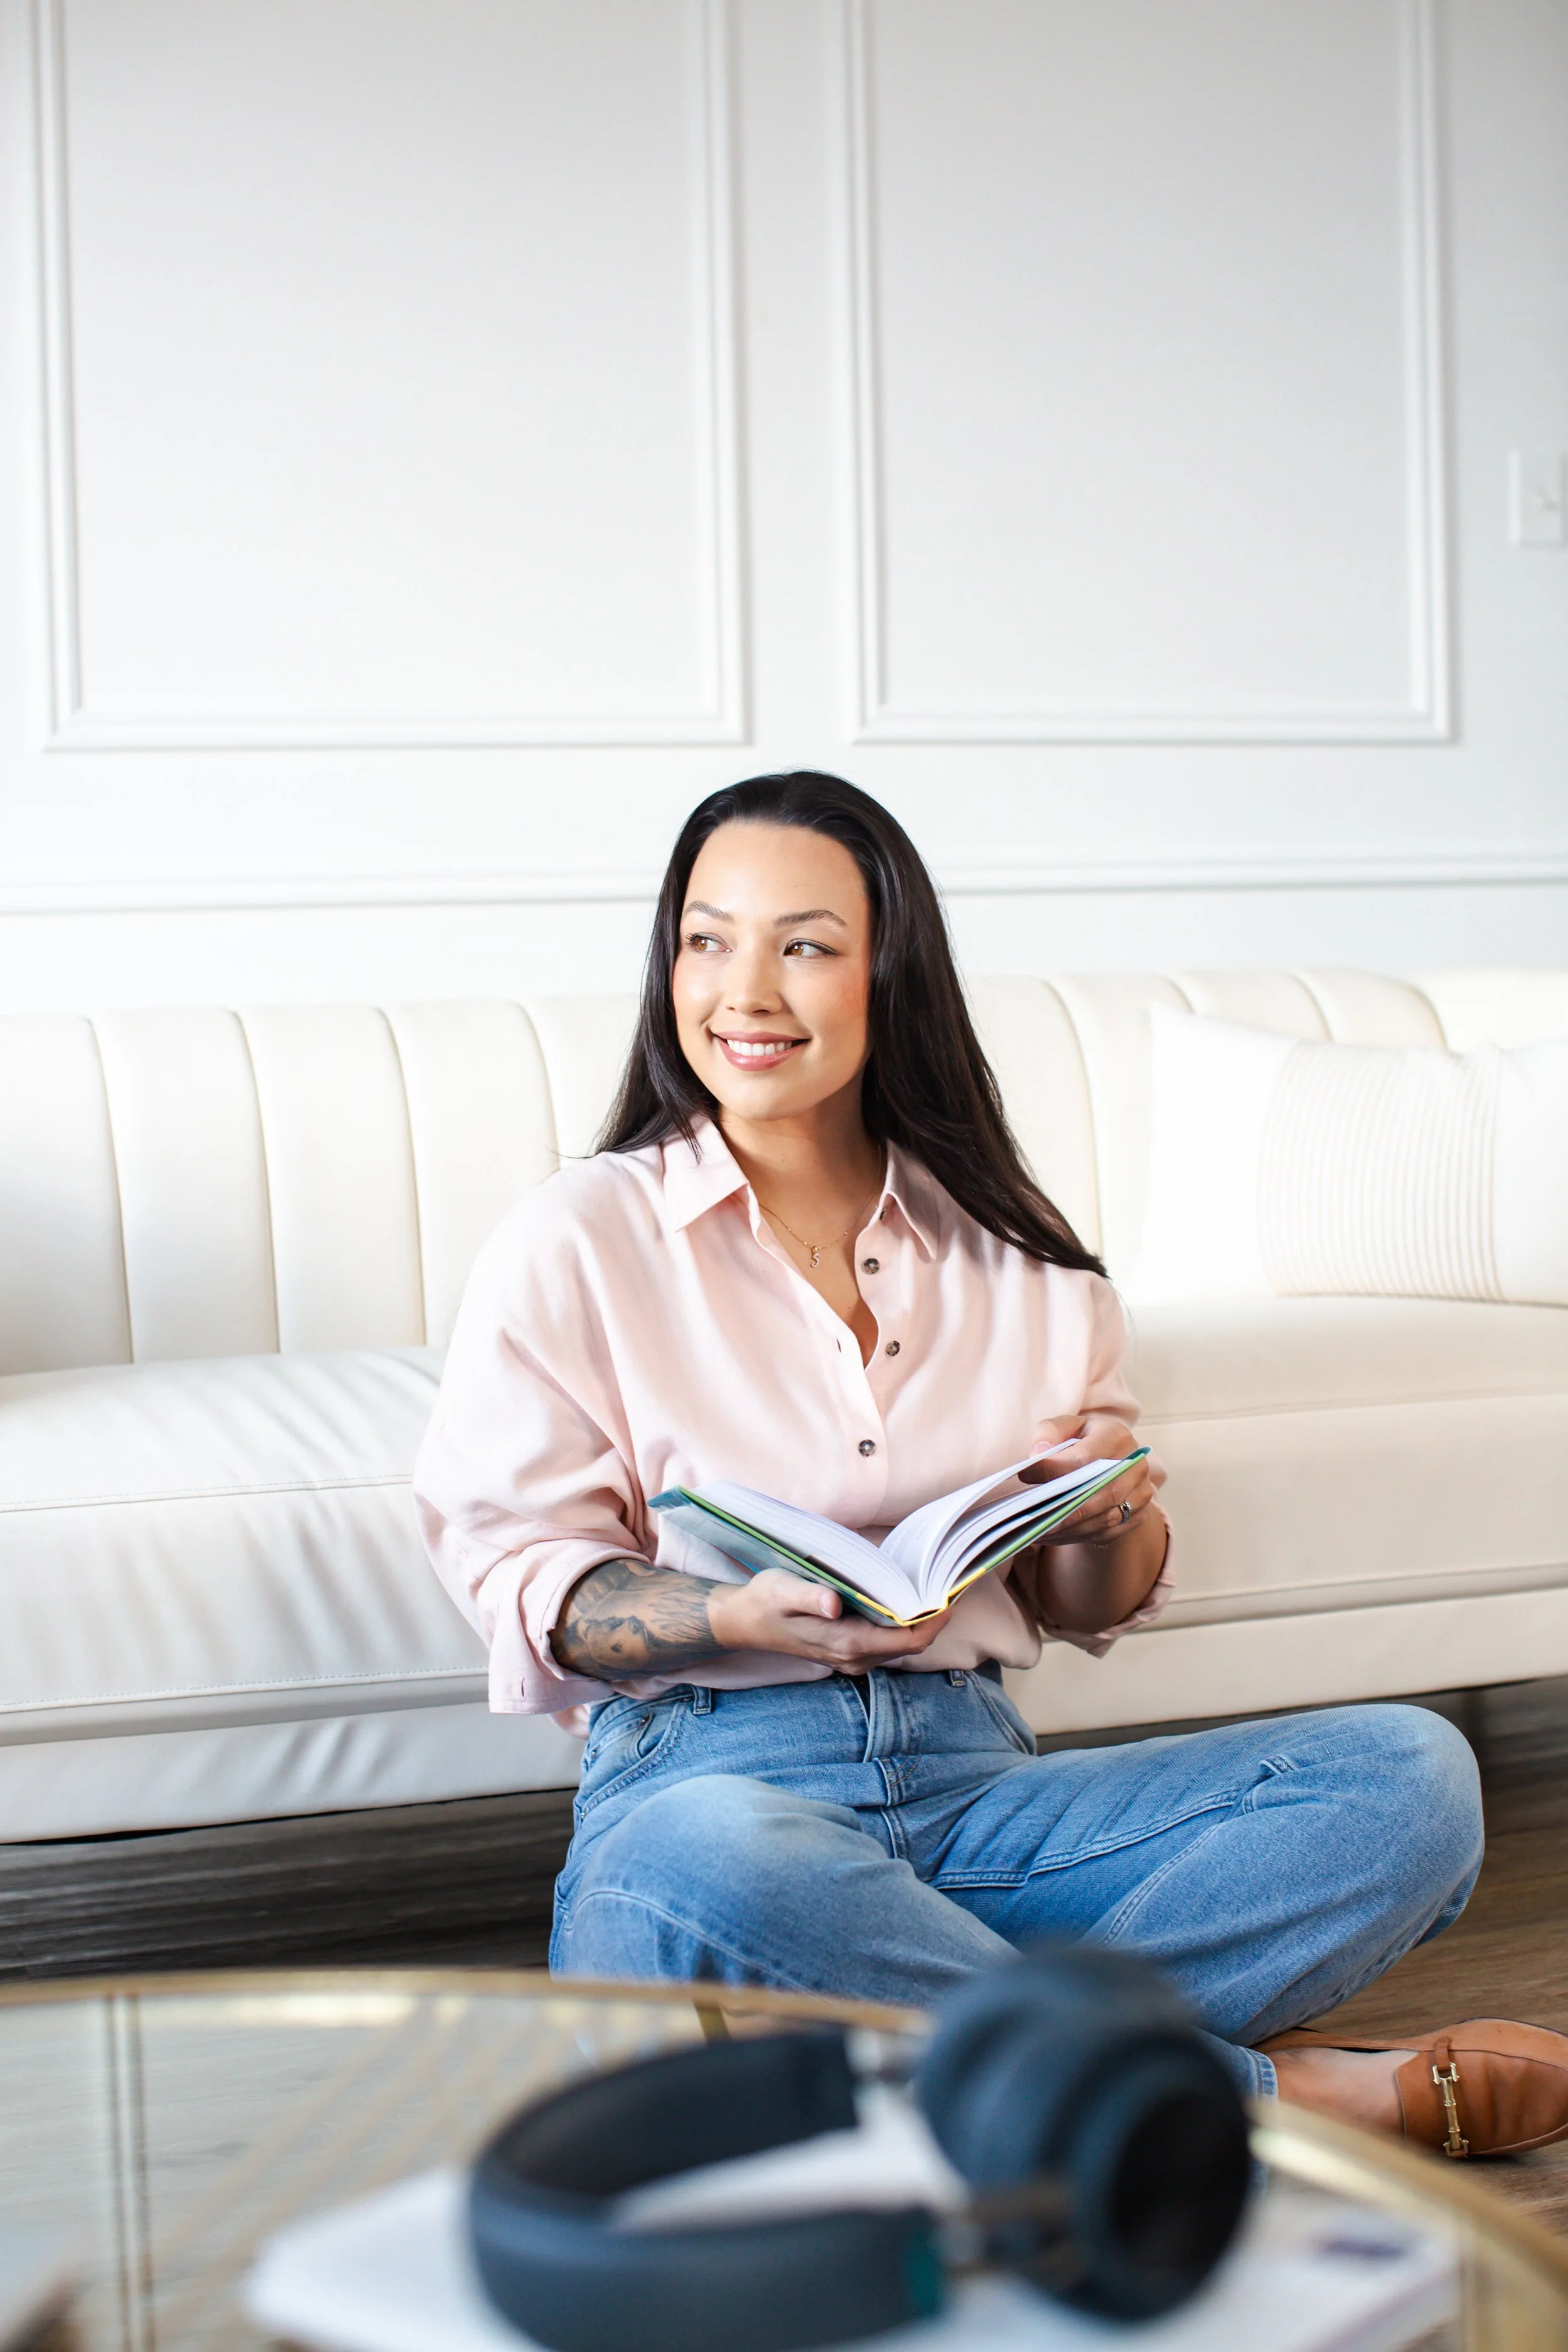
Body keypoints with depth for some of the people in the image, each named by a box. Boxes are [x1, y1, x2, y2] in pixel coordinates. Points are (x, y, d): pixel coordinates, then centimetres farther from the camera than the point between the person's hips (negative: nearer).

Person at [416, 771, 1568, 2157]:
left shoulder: (1007, 1251, 13)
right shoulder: (574, 1246, 3)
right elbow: (520, 1578, -2)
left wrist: (1113, 1514, -5)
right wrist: (741, 1615, -21)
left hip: (972, 1776, 4)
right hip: (704, 1772, -3)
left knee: (1412, 1772, -15)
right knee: (710, 1865, -41)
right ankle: (1262, 2088, -23)